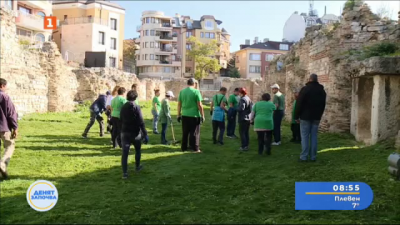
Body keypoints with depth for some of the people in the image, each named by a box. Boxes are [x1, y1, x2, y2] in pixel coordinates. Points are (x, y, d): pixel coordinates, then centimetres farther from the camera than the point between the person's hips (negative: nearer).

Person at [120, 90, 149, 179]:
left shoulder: (123, 107, 5)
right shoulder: (136, 107, -12)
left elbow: (121, 120, 13)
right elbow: (141, 122, -16)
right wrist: (145, 134, -14)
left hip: (124, 133, 3)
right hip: (135, 133, -3)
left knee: (124, 153, -1)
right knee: (137, 150, 21)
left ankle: (124, 173, -8)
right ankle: (137, 167, 35)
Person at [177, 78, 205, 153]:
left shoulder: (182, 92, 5)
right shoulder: (196, 91, -8)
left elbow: (179, 104, 8)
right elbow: (199, 105, -10)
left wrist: (179, 115, 15)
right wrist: (202, 116, -4)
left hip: (184, 116, 4)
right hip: (194, 115, -4)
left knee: (185, 133, 13)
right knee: (194, 133, 4)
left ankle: (184, 148, 19)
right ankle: (195, 149, 7)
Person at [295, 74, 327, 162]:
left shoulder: (305, 89, -10)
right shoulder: (322, 90, 10)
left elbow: (299, 104, -11)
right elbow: (323, 105, 15)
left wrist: (296, 116, -4)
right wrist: (319, 115, 18)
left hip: (305, 116, -5)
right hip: (316, 117, 5)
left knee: (305, 137, -2)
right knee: (314, 136, 7)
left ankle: (304, 157, -3)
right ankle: (313, 157, 8)